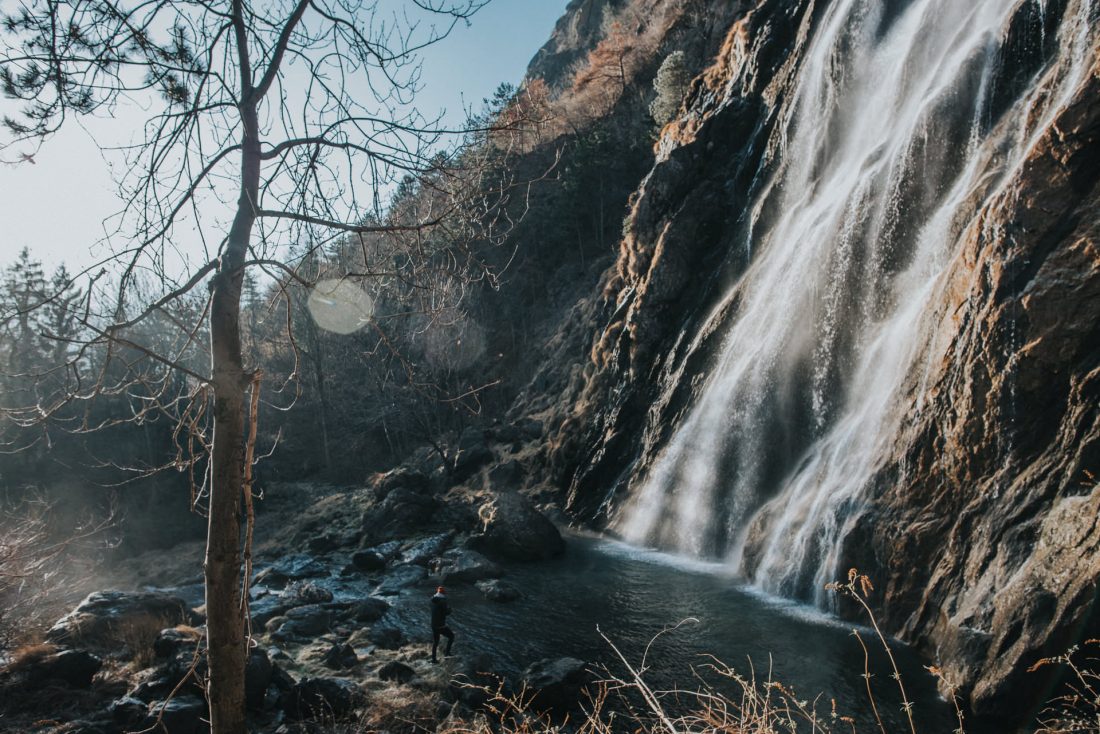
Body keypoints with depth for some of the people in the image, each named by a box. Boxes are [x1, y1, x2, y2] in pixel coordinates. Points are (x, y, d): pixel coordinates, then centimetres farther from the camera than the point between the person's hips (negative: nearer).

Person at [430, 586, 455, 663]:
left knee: (435, 642, 18)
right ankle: (447, 651, 12)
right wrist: (449, 607, 1)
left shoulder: (433, 602, 5)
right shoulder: (442, 602, -19)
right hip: (441, 626, -7)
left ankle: (434, 659, 24)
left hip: (434, 625, 7)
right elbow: (447, 612, -18)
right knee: (451, 636, 15)